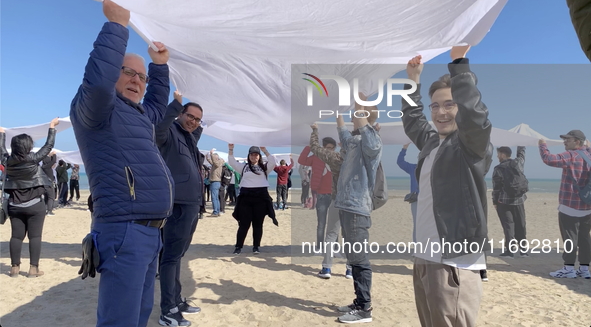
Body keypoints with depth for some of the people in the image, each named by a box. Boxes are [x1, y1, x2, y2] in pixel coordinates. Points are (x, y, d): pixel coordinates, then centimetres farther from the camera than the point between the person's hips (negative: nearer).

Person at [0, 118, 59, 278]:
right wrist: (52, 127, 4)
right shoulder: (34, 159, -13)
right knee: (35, 236, -1)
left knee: (16, 236, 9)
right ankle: (34, 268, -2)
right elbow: (49, 146, -4)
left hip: (15, 206, 4)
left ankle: (15, 268, 13)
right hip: (35, 205, -4)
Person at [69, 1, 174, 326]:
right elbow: (97, 82, -28)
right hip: (125, 231, -10)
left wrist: (160, 65, 31)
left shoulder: (137, 113, 21)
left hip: (150, 231, 10)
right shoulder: (95, 108, -6)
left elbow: (158, 105, 41)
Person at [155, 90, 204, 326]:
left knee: (178, 255, 16)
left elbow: (199, 130, 43)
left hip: (193, 204, 9)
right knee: (171, 256, -4)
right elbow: (158, 128, -30)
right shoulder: (170, 132, -5)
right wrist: (176, 104, -35)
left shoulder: (190, 137, 19)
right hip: (178, 204, -9)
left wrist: (199, 124, 25)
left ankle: (177, 301, 26)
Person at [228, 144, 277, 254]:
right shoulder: (244, 167, 13)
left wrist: (264, 150, -7)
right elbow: (232, 162, 6)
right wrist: (231, 149, -3)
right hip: (246, 197, 0)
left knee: (258, 223, 7)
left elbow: (273, 162, -5)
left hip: (261, 197, 0)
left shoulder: (264, 167, 10)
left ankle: (256, 246, 17)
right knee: (244, 223, 2)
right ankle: (239, 246, 11)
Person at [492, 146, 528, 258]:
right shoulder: (519, 162, -1)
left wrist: (494, 202, 1)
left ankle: (509, 250, -1)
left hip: (504, 201, -4)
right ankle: (523, 250, 17)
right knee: (520, 225, 11)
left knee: (508, 225, 1)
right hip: (519, 200, 4)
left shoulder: (498, 168, -10)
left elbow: (496, 187, -7)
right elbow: (521, 151, 20)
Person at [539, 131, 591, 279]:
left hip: (570, 205, -8)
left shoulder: (570, 156, -12)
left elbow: (549, 159, -25)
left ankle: (569, 268, -2)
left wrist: (543, 145, -10)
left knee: (570, 237, -4)